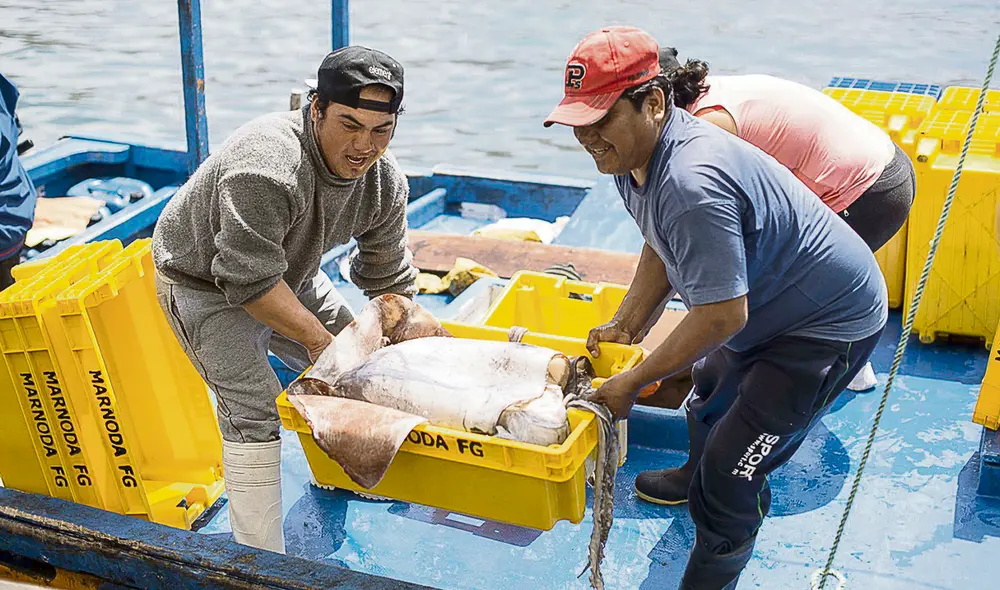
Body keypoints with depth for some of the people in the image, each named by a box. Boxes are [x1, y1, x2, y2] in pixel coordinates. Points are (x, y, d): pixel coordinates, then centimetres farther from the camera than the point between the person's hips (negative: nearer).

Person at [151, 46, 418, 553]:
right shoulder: (266, 167, -39)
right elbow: (250, 281, -36)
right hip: (205, 281, -8)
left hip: (288, 273, 8)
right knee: (253, 407, -18)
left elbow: (389, 281, -2)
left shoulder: (385, 182, -14)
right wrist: (317, 338, -29)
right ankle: (262, 561, -7)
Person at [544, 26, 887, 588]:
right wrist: (625, 324, 2)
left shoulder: (692, 183, -39)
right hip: (766, 305, 10)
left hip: (832, 325, -10)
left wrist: (633, 382, -24)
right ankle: (699, 479, 60)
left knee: (730, 478, -9)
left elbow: (721, 316, -34)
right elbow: (664, 249, 11)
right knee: (709, 400, 31)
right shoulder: (632, 152, -6)